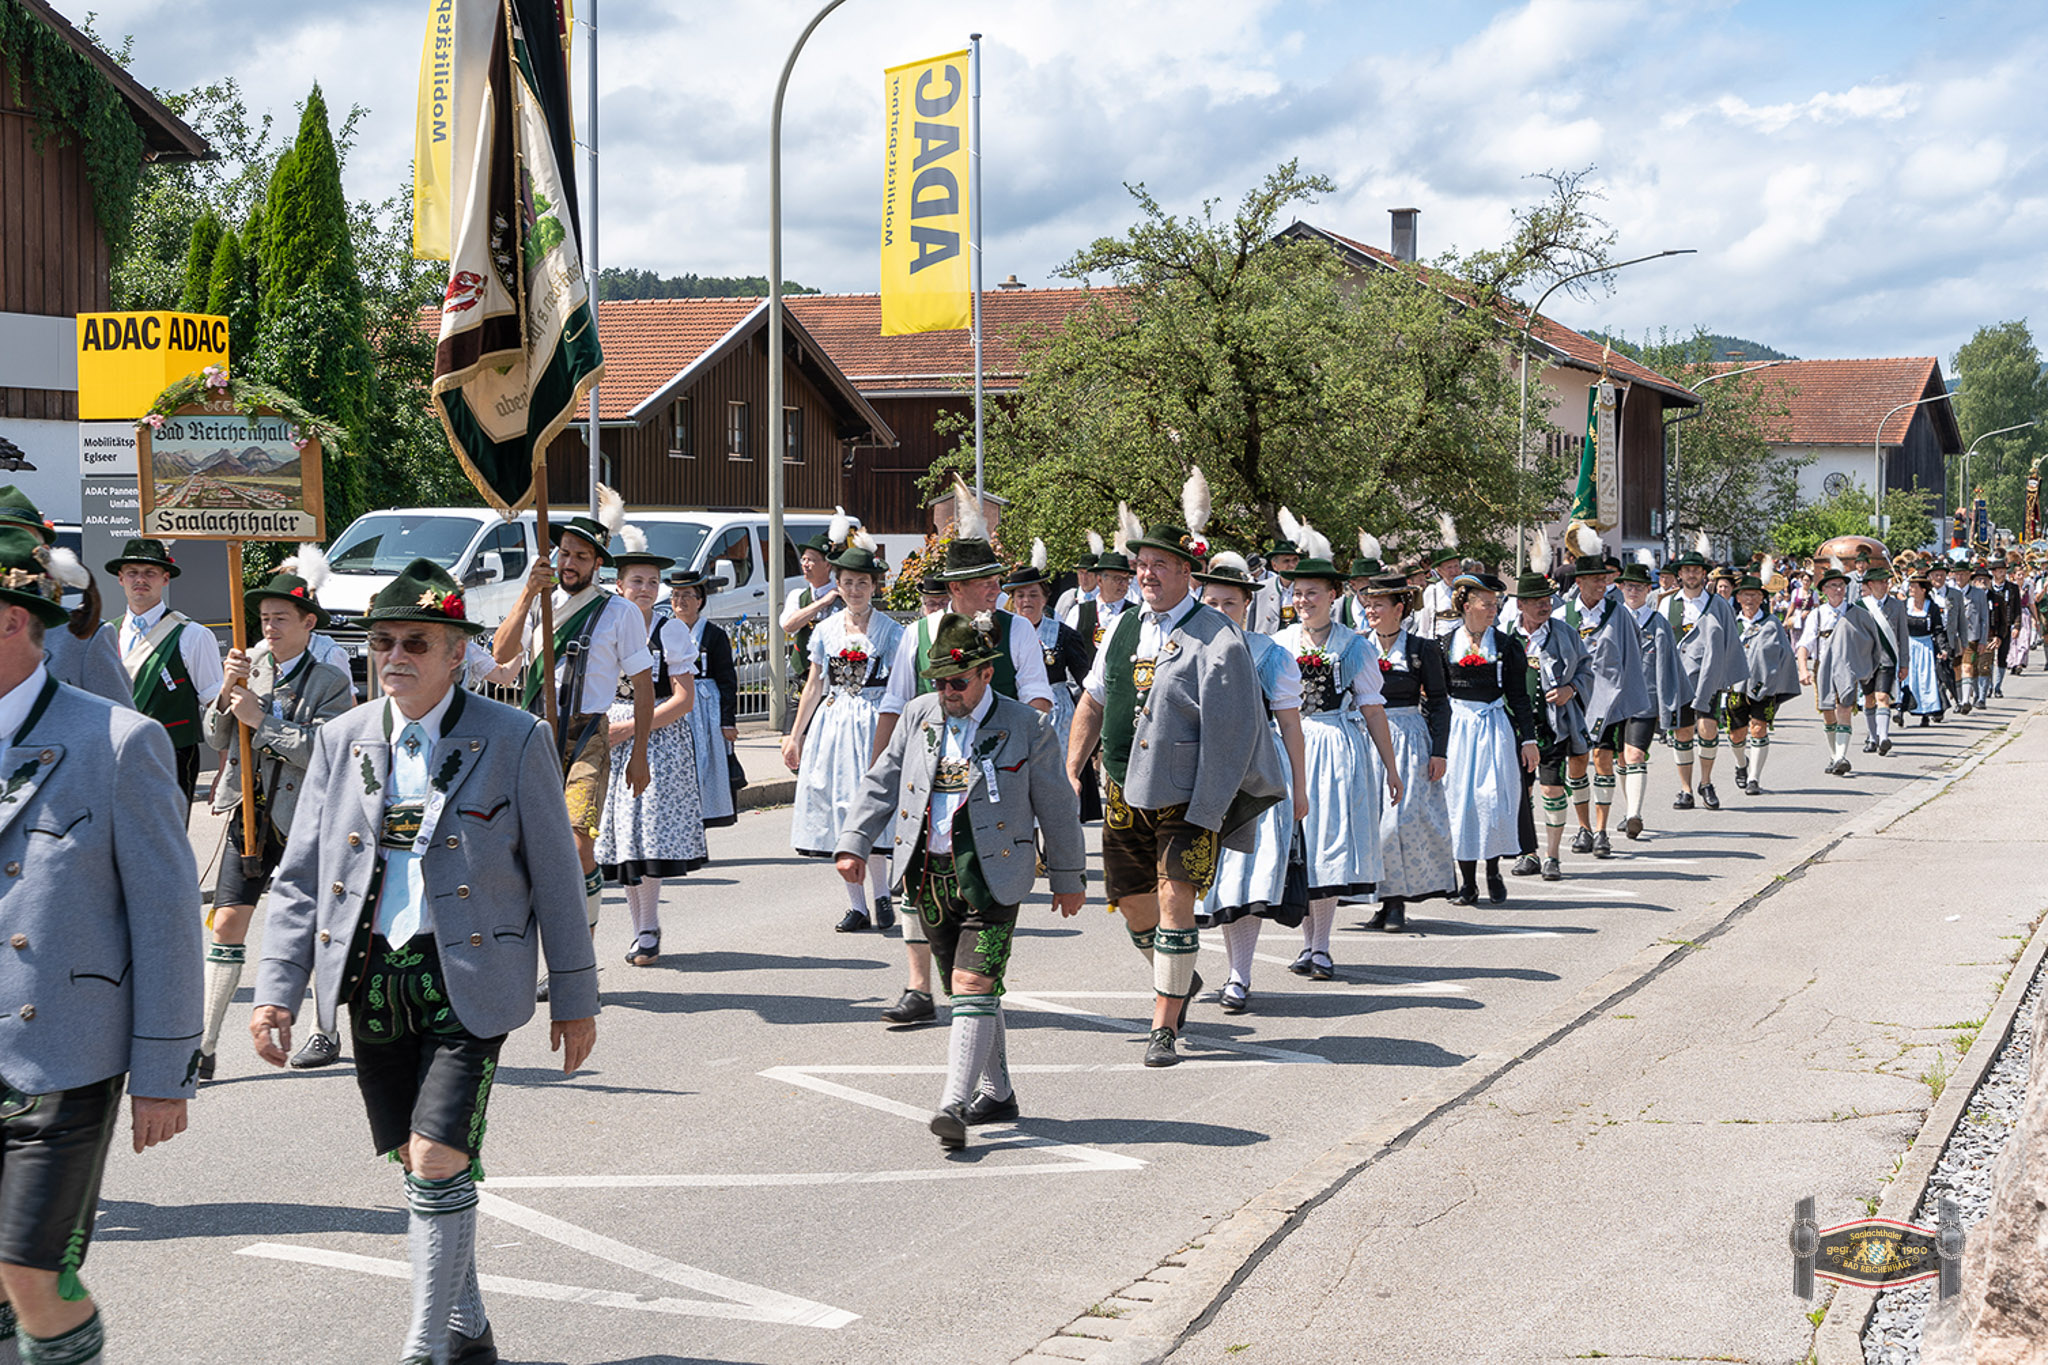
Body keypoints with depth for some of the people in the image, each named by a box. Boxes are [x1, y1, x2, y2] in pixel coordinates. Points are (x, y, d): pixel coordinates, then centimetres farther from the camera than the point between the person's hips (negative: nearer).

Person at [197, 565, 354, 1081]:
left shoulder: (330, 682, -7)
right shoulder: (252, 664, 6)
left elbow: (324, 752, -20)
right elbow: (216, 739, 3)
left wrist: (260, 720, -21)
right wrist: (228, 692, -14)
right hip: (249, 815, 3)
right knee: (228, 924, -3)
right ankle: (205, 1046, -2)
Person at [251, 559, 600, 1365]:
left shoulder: (515, 741, -3)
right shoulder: (341, 741, 7)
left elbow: (556, 878, 1)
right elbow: (300, 879, 9)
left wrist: (575, 997, 3)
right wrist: (276, 990, 0)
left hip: (467, 978, -4)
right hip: (372, 978, 4)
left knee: (439, 1162, -13)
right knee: (418, 1164, 11)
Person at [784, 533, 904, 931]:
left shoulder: (890, 631, 0)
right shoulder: (827, 630, 10)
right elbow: (813, 687, 15)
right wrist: (795, 737, 15)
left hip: (874, 725, -4)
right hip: (831, 724, 4)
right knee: (836, 812, 2)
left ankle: (882, 894, 8)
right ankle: (857, 905, 9)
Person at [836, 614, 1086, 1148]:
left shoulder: (1026, 727, -3)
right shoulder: (918, 716, 7)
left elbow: (1057, 808, 4)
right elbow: (880, 784, 12)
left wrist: (1069, 879, 9)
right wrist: (854, 844, 2)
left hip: (991, 877, -5)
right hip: (929, 875, 5)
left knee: (973, 987, -15)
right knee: (963, 989, 13)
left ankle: (955, 1105, -21)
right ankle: (997, 1094, 26)